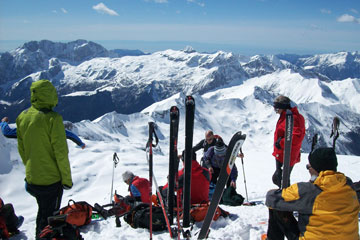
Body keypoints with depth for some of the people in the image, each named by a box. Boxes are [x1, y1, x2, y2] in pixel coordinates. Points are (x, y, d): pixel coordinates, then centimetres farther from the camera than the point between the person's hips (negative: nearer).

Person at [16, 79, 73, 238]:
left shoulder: (22, 117, 0)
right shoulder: (52, 118, -20)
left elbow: (22, 150, 9)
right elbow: (61, 153, -18)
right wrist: (67, 179, -8)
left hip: (32, 179, 6)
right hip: (51, 179, -6)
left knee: (42, 212, 26)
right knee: (49, 216, 9)